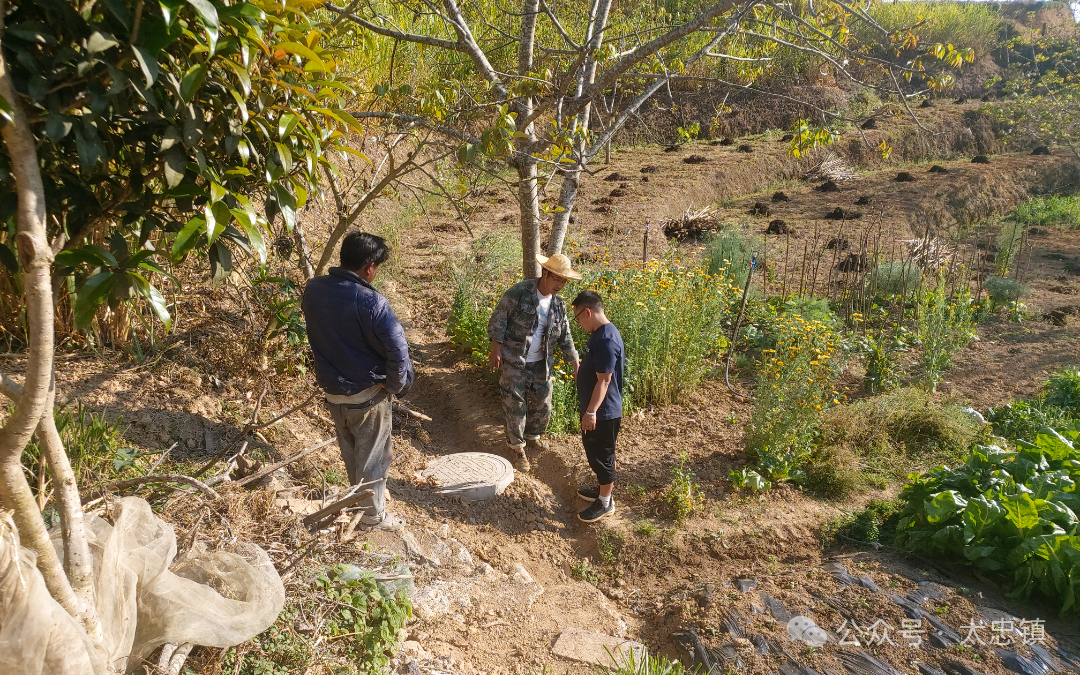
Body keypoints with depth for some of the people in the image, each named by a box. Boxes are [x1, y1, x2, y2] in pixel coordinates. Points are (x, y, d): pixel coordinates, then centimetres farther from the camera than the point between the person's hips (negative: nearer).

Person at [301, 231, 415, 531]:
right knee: (373, 455, 13)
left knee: (349, 449, 25)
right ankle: (373, 513, 28)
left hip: (331, 388, 6)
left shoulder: (313, 289, -5)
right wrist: (396, 386, -8)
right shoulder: (371, 302, -26)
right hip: (366, 393, -6)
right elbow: (397, 351, -26)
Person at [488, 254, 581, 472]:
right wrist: (496, 348, -17)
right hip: (513, 362, -6)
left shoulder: (558, 305, 3)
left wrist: (576, 366, 7)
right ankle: (517, 446, 19)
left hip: (541, 364, 6)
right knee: (516, 405, 2)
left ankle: (533, 435, 40)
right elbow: (498, 319, -12)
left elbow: (565, 338, 9)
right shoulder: (519, 292, -15)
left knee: (542, 404, 15)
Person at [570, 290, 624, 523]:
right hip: (597, 409, 10)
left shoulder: (606, 340, -26)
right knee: (595, 453, 22)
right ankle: (602, 489, 37)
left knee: (601, 455, 4)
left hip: (603, 412, -10)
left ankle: (605, 502, 18)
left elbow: (604, 380, -26)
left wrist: (591, 412, -23)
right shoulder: (600, 333, 7)